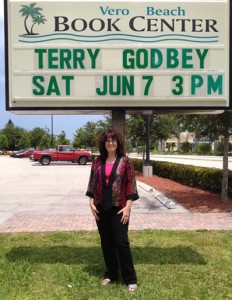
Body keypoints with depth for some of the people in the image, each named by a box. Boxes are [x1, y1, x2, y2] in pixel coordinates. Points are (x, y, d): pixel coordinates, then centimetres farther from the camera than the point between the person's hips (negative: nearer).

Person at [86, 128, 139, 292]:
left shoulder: (125, 161, -5)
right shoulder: (97, 161, 5)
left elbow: (131, 184, -6)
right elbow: (92, 182, 9)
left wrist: (128, 206, -12)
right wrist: (91, 202, 1)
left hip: (119, 208, -4)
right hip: (101, 208, 4)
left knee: (121, 241, -3)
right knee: (106, 241, 12)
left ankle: (130, 279, 11)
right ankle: (111, 274, 28)